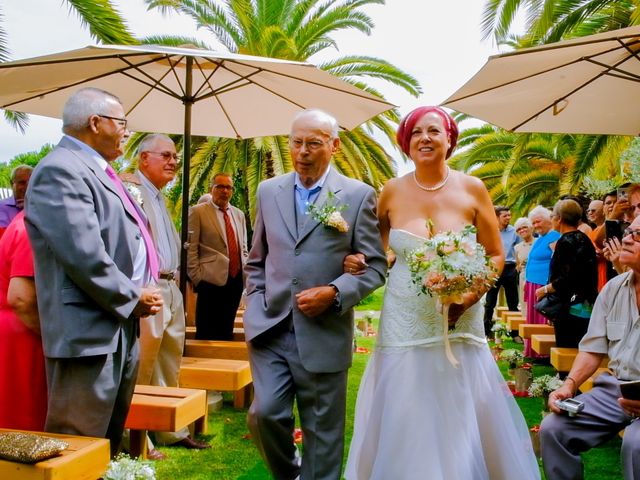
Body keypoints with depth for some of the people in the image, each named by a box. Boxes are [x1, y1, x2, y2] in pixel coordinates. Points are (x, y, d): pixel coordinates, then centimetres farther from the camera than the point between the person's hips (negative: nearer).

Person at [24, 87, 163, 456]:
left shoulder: (99, 171, 17)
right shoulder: (61, 171, -15)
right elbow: (84, 255, -24)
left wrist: (142, 293, 7)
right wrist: (131, 297, -11)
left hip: (122, 327, 10)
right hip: (90, 331, -10)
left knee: (109, 441, 19)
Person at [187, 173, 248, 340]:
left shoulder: (239, 214, 15)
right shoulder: (197, 212, -3)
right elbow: (190, 248, -6)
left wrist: (245, 273, 11)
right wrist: (197, 278, -9)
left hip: (236, 280, 5)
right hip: (211, 281, -5)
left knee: (226, 331, 12)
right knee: (206, 333, 0)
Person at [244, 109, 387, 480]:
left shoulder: (359, 195, -2)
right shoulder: (268, 191, 9)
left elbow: (375, 266, -3)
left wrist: (334, 293, -16)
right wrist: (257, 302, 4)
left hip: (325, 334, -2)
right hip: (271, 328, 3)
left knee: (323, 432, 8)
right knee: (265, 413, -3)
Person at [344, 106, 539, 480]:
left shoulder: (472, 189, -2)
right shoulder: (392, 192, 0)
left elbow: (496, 255, 2)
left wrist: (472, 295, -13)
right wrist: (357, 262, -7)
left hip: (459, 322, 0)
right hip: (404, 324, 1)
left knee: (461, 424, 7)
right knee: (403, 425, 7)